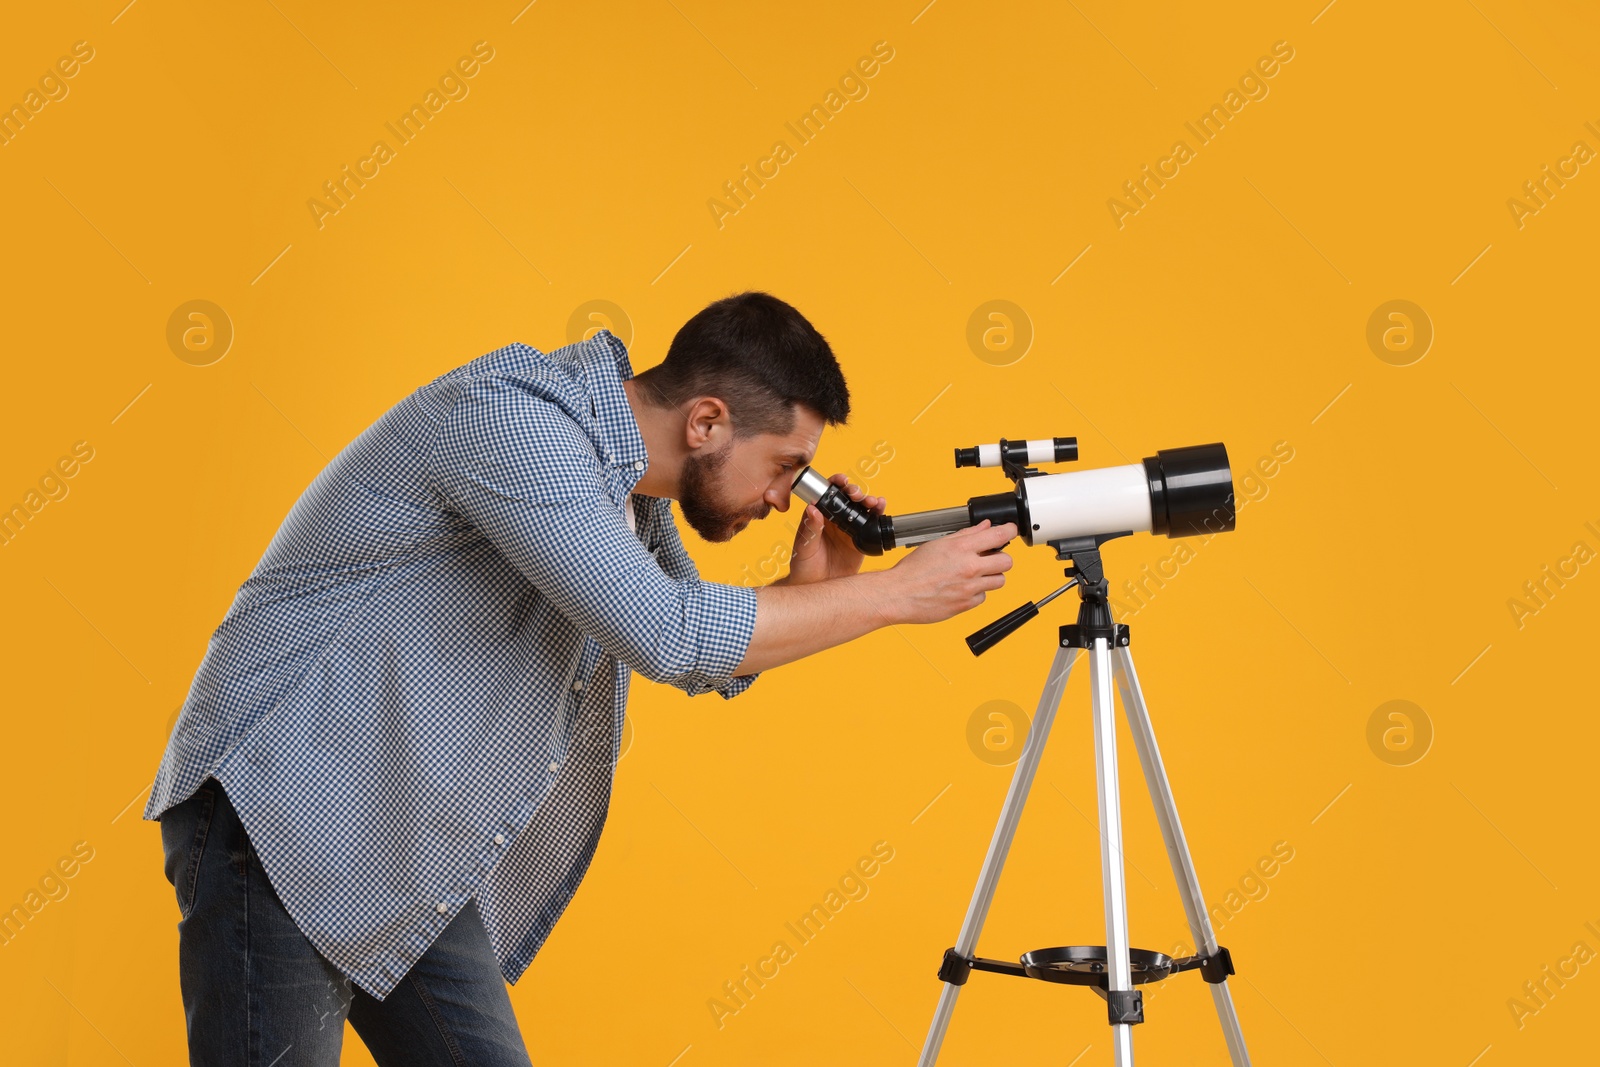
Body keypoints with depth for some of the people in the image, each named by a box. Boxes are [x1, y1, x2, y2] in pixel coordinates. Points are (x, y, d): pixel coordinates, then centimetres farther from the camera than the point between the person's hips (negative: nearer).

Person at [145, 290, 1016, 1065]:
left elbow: (705, 664, 18)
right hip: (281, 817, -9)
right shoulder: (510, 419, -21)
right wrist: (895, 595, -19)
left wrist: (810, 591, -2)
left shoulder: (626, 482, 7)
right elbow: (667, 635, -27)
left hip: (412, 868, 9)